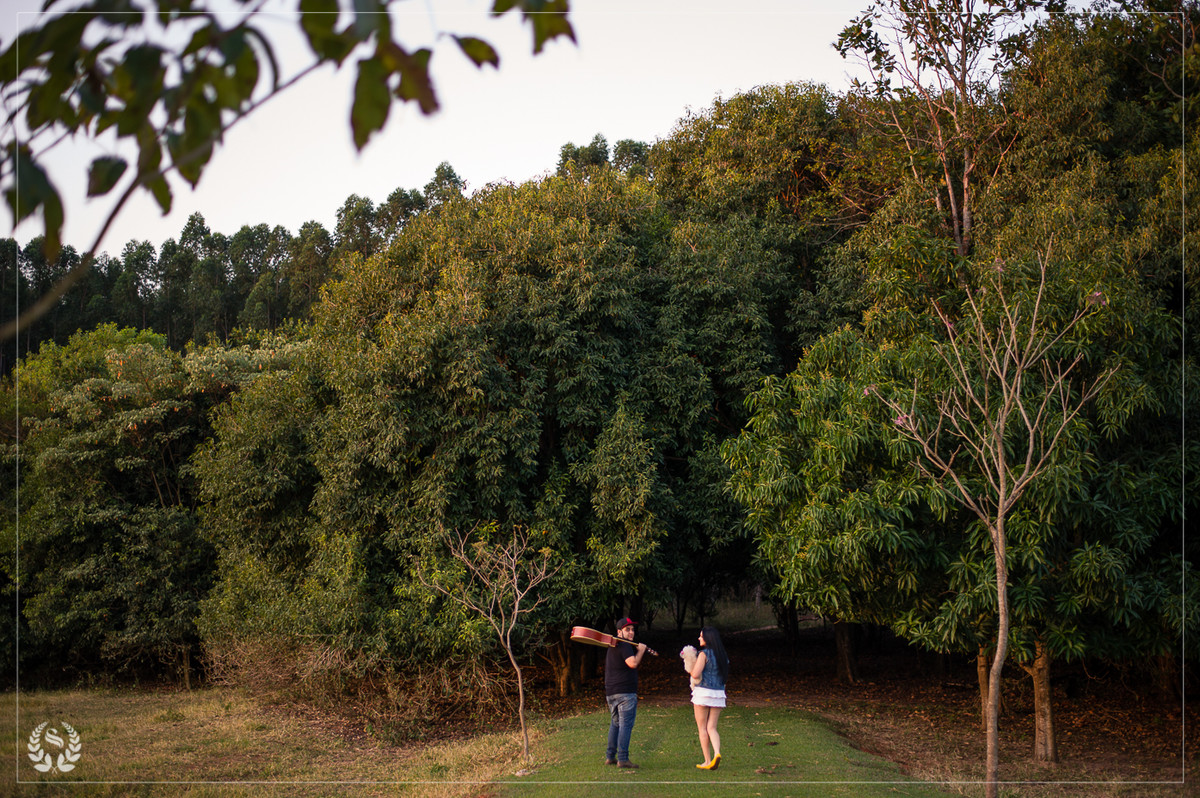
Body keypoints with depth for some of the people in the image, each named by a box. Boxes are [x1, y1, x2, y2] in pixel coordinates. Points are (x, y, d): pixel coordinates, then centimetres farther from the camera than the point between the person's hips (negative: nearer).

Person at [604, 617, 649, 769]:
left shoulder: (613, 646, 20)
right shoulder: (624, 645, -12)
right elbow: (633, 663, -24)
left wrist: (639, 650, 17)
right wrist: (641, 650, -10)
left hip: (610, 692, 10)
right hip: (625, 692, -10)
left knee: (615, 723, 19)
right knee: (626, 724, -8)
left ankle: (610, 757, 19)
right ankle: (622, 759, -12)